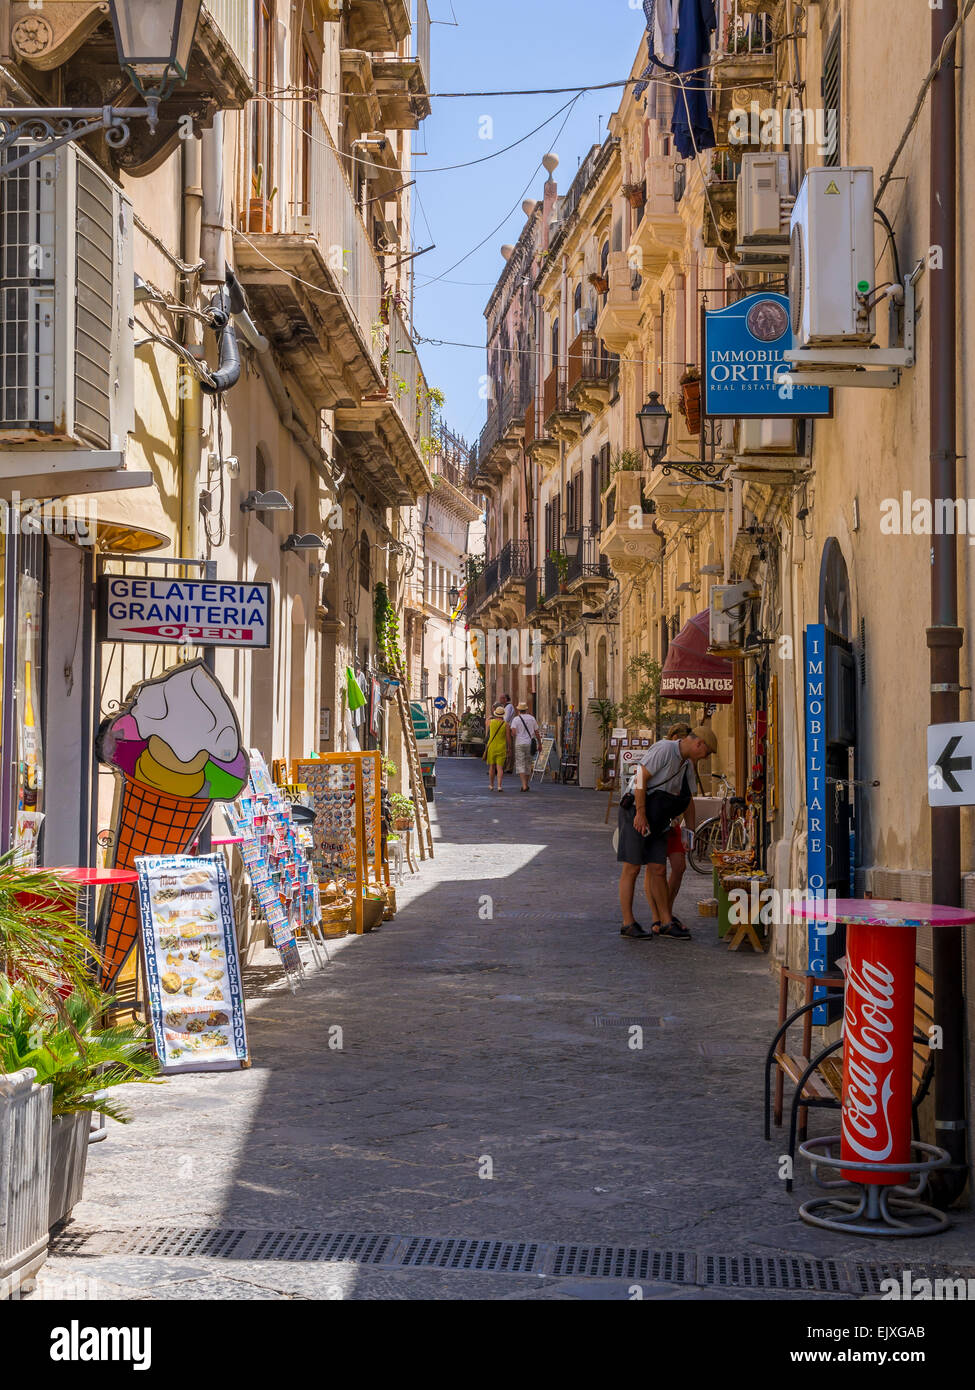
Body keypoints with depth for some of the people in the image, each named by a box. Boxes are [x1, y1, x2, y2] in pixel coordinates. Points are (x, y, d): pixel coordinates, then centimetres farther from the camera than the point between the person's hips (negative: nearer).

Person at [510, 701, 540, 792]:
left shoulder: (515, 719, -3)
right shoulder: (531, 718, 5)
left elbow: (513, 732, -16)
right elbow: (536, 732, 8)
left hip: (520, 744, -3)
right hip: (530, 744, 3)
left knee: (520, 765, -2)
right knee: (528, 765, 15)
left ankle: (524, 785, -15)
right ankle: (527, 784, 22)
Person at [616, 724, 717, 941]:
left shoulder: (686, 764, 13)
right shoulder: (664, 749, -15)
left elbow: (687, 800, 24)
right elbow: (641, 777, -21)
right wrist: (641, 813, -23)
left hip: (657, 822, 8)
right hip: (636, 815, -8)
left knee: (658, 870, 6)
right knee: (632, 868, -4)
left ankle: (665, 923, 9)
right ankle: (628, 924, -1)